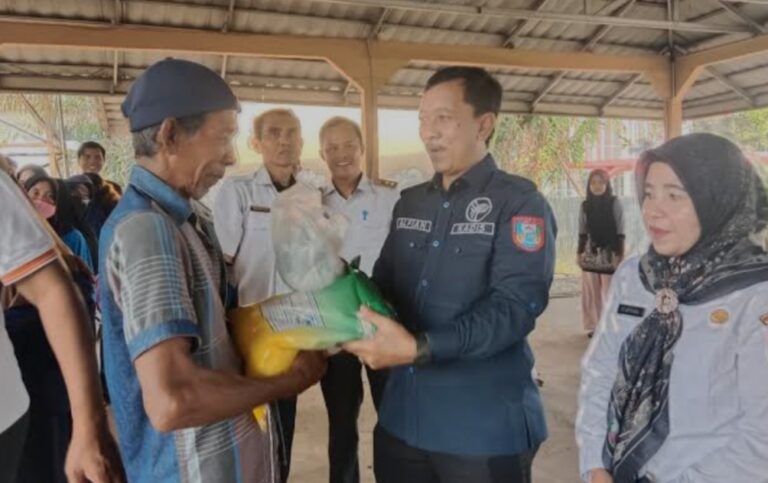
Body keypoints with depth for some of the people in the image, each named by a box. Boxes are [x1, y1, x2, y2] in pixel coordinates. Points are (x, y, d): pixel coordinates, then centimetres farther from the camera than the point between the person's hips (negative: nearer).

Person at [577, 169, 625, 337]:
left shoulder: (614, 203, -4)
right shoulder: (585, 205, 5)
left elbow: (620, 231, -5)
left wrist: (619, 254, -9)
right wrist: (579, 252, 7)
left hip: (609, 253, -3)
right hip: (590, 253, 3)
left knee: (611, 291, -2)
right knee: (591, 292, 6)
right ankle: (593, 325, 16)